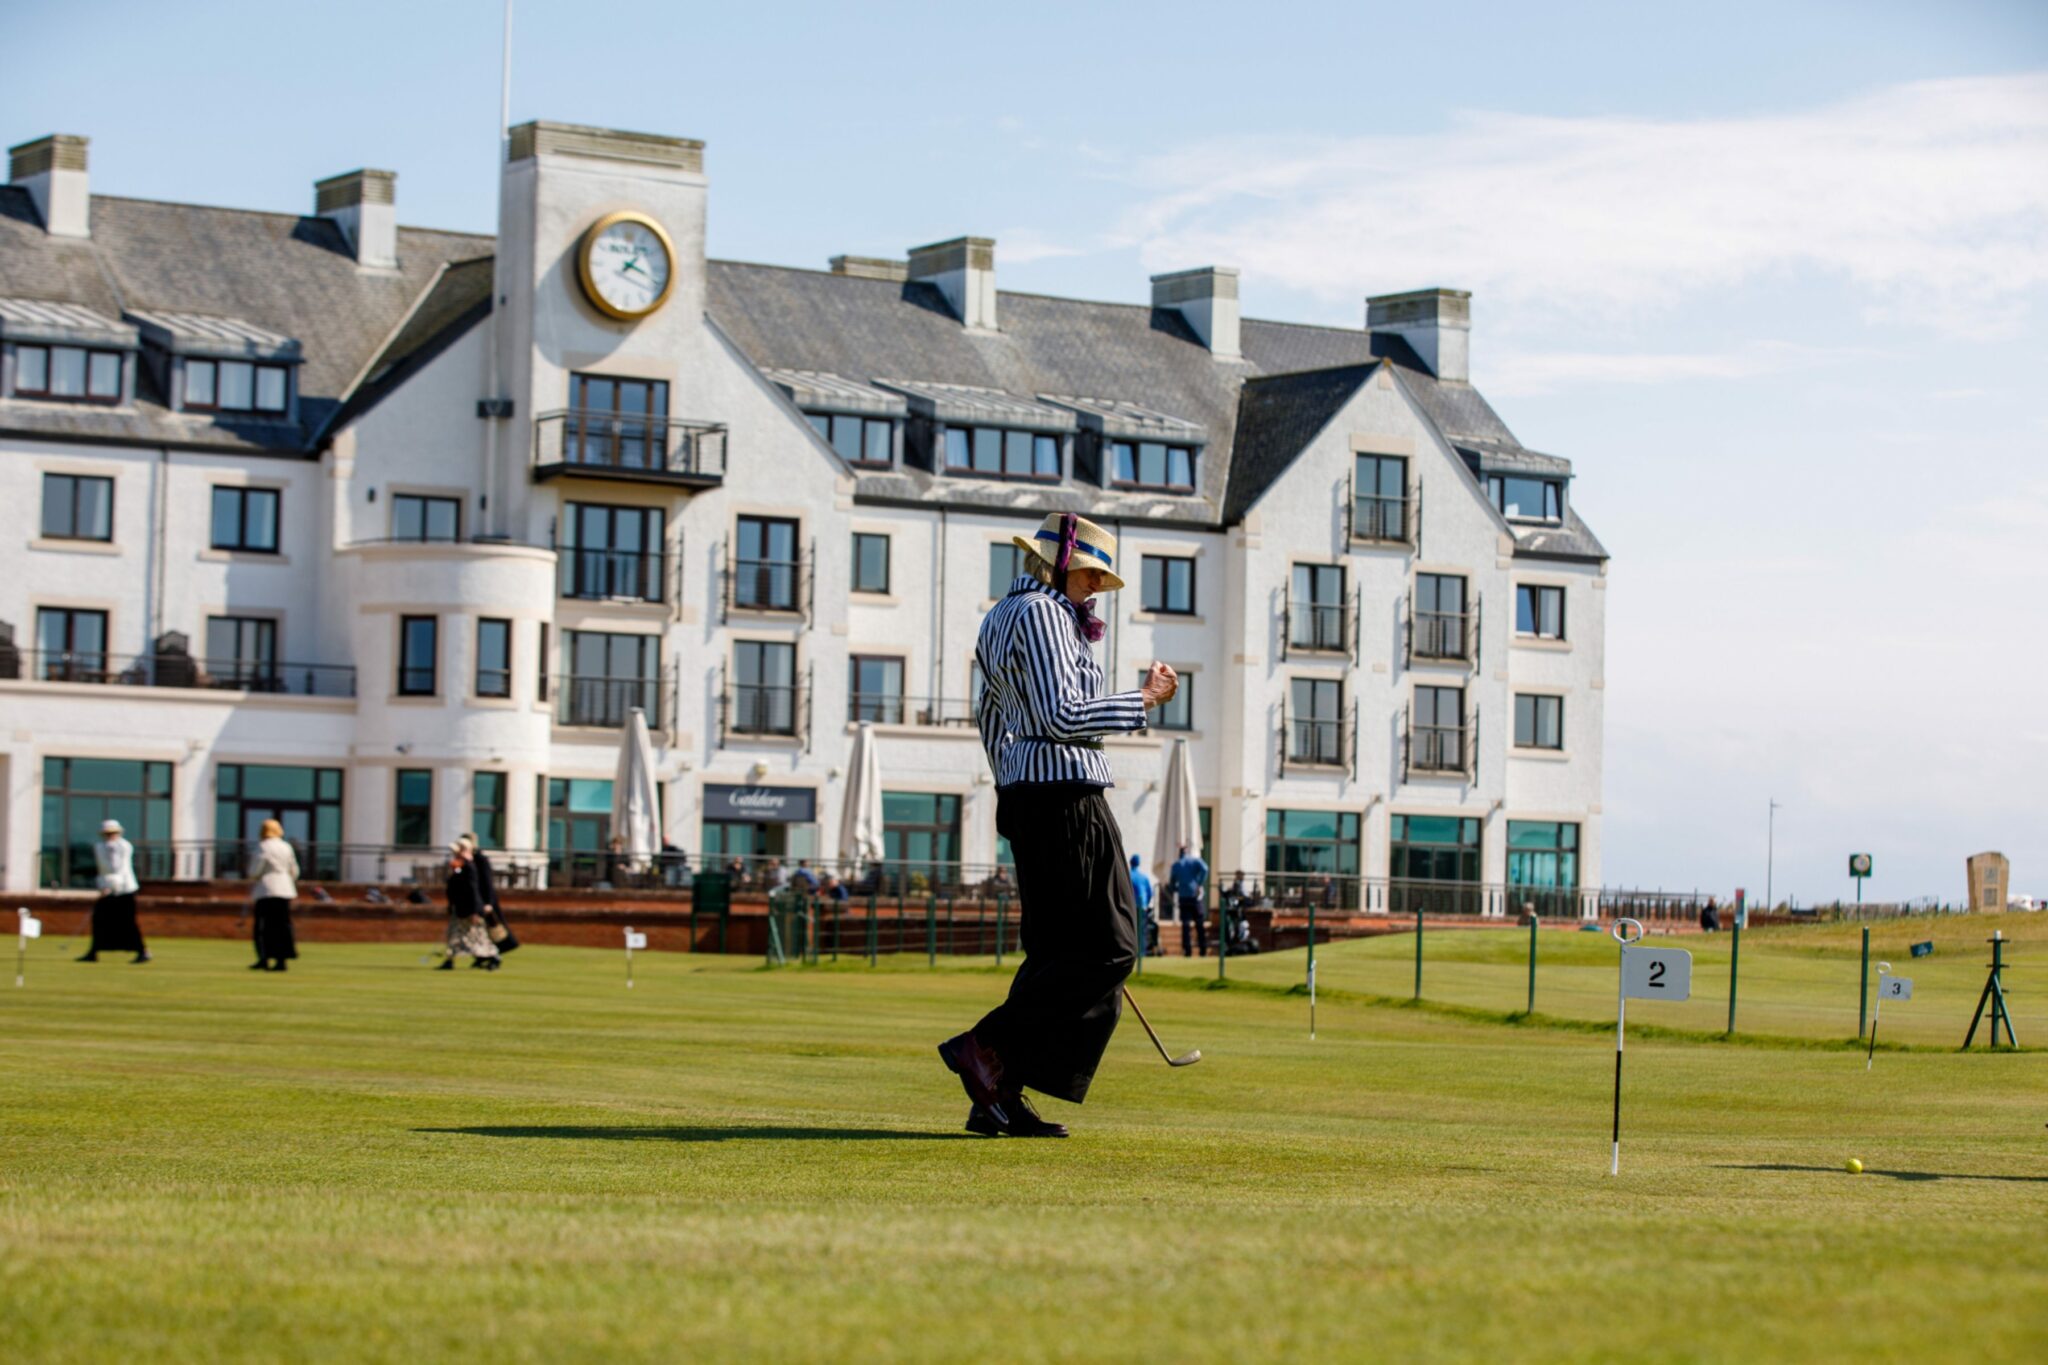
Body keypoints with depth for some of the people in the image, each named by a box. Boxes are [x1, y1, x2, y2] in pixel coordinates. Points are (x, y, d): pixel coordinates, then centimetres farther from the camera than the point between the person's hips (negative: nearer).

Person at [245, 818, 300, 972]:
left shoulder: (263, 847, -8)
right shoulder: (287, 848, 10)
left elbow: (255, 871, -11)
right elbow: (294, 871, 14)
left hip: (267, 890, -6)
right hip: (285, 890, 6)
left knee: (264, 927, -1)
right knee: (282, 926, 6)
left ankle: (264, 959, -8)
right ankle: (281, 960, 3)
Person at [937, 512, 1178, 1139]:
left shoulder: (1001, 617, 19)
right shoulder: (1042, 613, -12)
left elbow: (990, 716, 28)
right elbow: (1061, 715, -22)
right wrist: (1144, 699, -12)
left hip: (1025, 797, 10)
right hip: (1066, 791, -10)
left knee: (1056, 950, 9)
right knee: (1106, 948, -8)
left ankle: (999, 1098, 4)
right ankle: (986, 1047, -14)